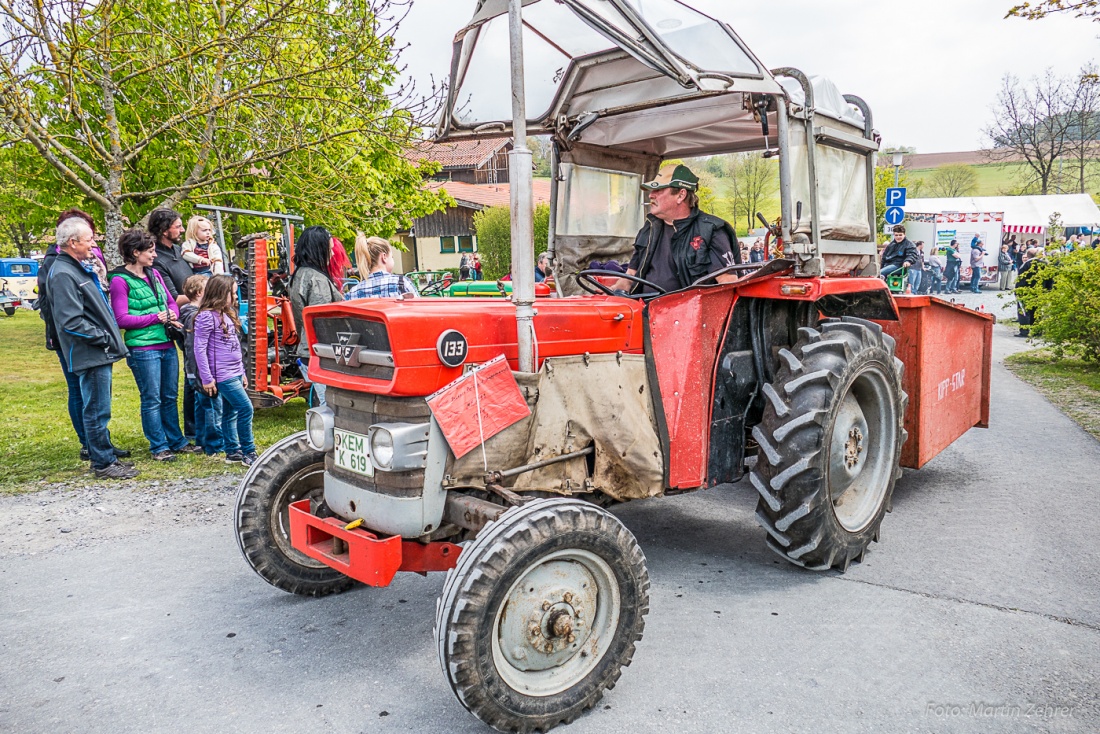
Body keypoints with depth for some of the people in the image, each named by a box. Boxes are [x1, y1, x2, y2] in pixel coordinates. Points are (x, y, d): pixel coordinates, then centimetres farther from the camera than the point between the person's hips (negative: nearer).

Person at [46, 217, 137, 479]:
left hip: (99, 352, 10)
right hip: (90, 355, -10)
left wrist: (109, 336, 15)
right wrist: (103, 338, -15)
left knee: (98, 409, 17)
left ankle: (105, 455, 27)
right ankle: (103, 463, 6)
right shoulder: (63, 274, -15)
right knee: (97, 410, -2)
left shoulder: (77, 269, 16)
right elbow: (71, 322, -21)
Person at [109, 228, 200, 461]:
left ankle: (177, 441, 23)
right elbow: (122, 319, -12)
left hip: (167, 344, 7)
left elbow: (172, 301, 19)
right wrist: (156, 317, -12)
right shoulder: (120, 280, -9)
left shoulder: (154, 274, 12)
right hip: (143, 349, -7)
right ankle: (158, 447, 12)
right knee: (152, 399, 2)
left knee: (170, 396, 14)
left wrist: (172, 316, -2)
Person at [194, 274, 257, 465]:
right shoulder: (207, 317, -13)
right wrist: (207, 378, -15)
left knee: (230, 412, 13)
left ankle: (233, 451, 19)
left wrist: (242, 372, 20)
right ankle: (248, 453, -3)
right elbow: (199, 349, -14)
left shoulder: (227, 314, 15)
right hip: (223, 375, -9)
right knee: (245, 408, -11)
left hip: (235, 373, 9)